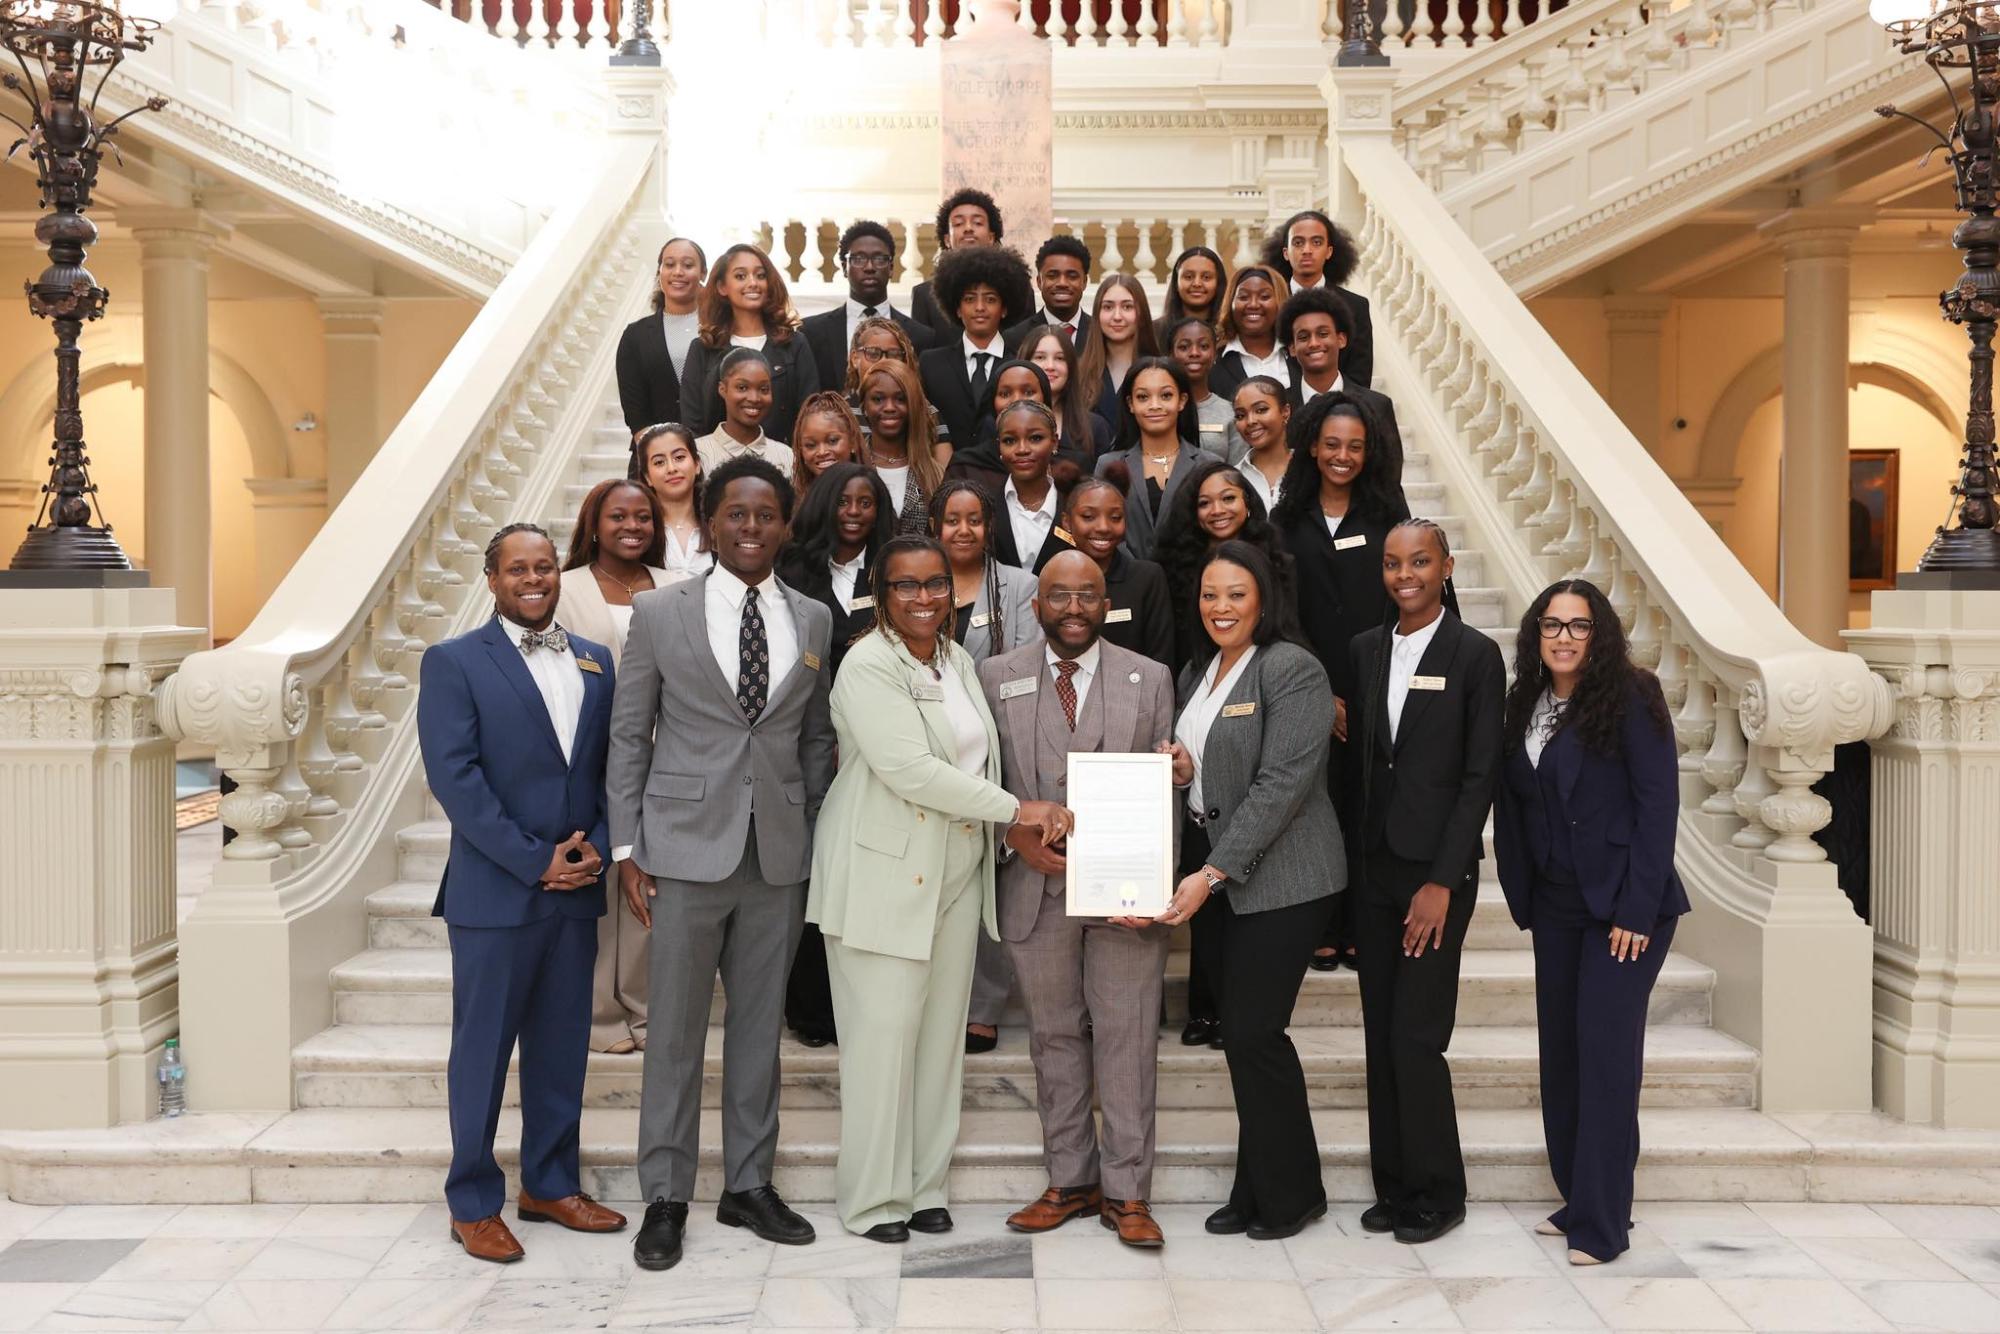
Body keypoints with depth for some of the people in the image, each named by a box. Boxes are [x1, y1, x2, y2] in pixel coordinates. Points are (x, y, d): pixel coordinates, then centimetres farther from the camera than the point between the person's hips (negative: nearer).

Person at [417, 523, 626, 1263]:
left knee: (562, 1046, 13)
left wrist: (597, 846, -7)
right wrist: (535, 862, -14)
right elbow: (455, 777, -12)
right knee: (482, 1050, 6)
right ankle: (473, 1202, 19)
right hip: (494, 891, -4)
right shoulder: (454, 662, -4)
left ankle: (551, 1184, 27)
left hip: (577, 890, 5)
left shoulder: (595, 660, 10)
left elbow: (612, 765, 10)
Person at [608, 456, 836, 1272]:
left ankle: (749, 1185, 24)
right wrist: (626, 847, -3)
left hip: (780, 853, 3)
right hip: (687, 847, -2)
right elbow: (627, 736, 2)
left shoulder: (813, 621, 7)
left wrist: (817, 838, 6)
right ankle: (665, 1198, 17)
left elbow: (816, 739, 12)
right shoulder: (659, 614, 0)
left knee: (761, 1022, 11)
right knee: (675, 1028, 4)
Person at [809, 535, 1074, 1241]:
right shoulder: (868, 666, -12)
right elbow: (910, 769, -21)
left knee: (943, 1031, 11)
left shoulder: (957, 660, 13)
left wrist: (1011, 835, 1)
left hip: (956, 872, 7)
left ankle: (925, 1185, 22)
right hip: (886, 874, -7)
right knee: (883, 1032, -3)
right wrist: (1016, 809, -18)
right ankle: (872, 1197, 11)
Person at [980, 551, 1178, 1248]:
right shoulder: (997, 677, 5)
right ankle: (1071, 1182, 24)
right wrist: (1015, 836, -11)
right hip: (1037, 886, 1)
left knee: (1127, 1038, 2)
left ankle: (1127, 1191, 14)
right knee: (1055, 1037, 11)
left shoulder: (1150, 679, 5)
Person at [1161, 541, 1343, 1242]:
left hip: (1278, 878, -7)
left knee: (1253, 1030, -5)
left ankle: (1292, 1193, 13)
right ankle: (1258, 1190, 21)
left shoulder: (1291, 669, -12)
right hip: (1216, 874, 7)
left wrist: (1213, 872, -22)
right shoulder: (1196, 673, 14)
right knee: (1241, 1031, 10)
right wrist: (1181, 770, 0)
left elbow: (1282, 783, -19)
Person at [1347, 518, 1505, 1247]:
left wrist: (1442, 881, -13)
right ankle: (1394, 1185, 22)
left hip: (1435, 869, -5)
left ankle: (1437, 1193, 13)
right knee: (1380, 1036, 10)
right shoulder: (1366, 648, 9)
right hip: (1373, 865, 5)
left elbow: (1480, 776, -8)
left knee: (1416, 1037, -5)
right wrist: (1352, 859, 3)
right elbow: (1360, 756, 11)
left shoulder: (1475, 654, -5)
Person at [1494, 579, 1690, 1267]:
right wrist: (1522, 895, 5)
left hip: (1623, 907, -6)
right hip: (1556, 908, 6)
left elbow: (1658, 803, -11)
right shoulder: (1525, 705, 8)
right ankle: (1575, 1198, 21)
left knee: (1605, 1053, -5)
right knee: (1561, 1053, 9)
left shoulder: (1630, 697, -8)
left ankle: (1600, 1224, 2)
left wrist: (1637, 911, -15)